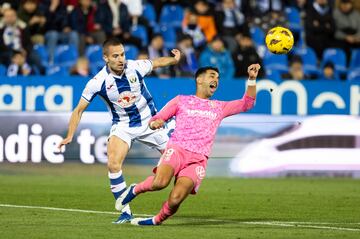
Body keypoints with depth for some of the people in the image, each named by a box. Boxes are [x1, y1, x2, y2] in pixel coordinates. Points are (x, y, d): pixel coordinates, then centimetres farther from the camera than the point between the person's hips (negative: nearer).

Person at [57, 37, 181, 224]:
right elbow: (79, 110, -10)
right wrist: (70, 136, -18)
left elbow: (157, 62, 4)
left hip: (149, 122, 1)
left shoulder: (136, 68, -17)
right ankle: (126, 212, -9)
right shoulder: (98, 82, -20)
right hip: (122, 126, -1)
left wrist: (174, 60, -15)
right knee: (113, 165, -21)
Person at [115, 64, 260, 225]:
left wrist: (252, 79, 10)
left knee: (175, 200, -22)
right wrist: (154, 123, -7)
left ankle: (157, 220, 5)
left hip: (199, 159, 1)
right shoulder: (181, 100, 19)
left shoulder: (219, 107, 26)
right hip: (177, 149, -1)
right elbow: (155, 120, 17)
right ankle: (135, 190, -4)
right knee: (160, 182, -33)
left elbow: (247, 104, 22)